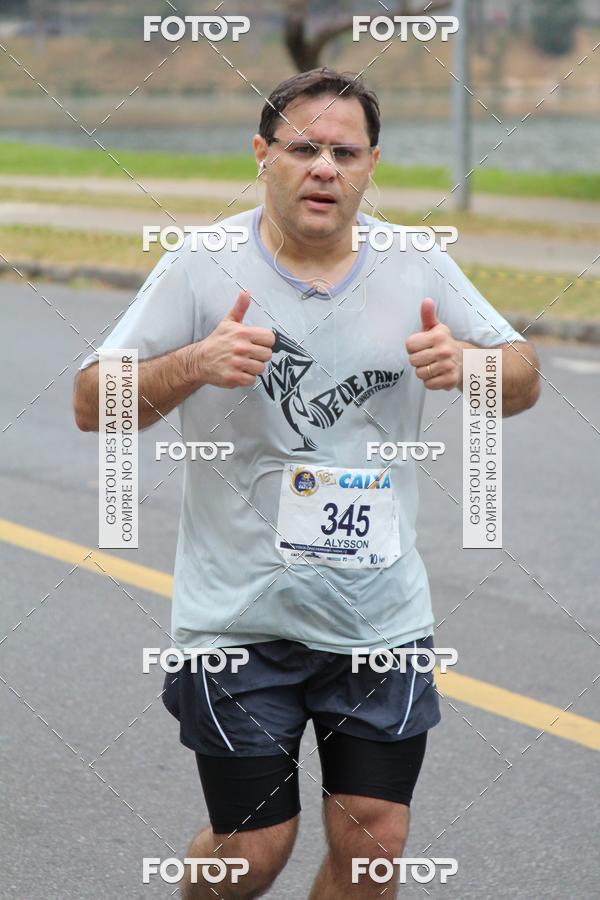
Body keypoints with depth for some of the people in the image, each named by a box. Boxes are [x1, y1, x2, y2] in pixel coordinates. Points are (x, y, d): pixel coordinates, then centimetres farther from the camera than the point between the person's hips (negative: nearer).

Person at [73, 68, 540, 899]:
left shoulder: (417, 268, 2)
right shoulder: (203, 269, -8)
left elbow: (524, 381, 8)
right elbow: (92, 404, -9)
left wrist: (467, 364, -15)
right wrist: (193, 365, -27)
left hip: (383, 616, 3)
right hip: (240, 619, -3)